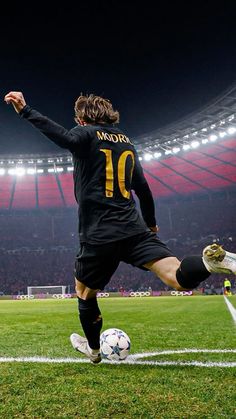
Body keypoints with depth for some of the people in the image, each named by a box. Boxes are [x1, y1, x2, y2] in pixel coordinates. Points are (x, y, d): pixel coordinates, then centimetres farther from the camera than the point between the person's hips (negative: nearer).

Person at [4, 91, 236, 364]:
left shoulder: (87, 134, 2)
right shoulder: (127, 142, 20)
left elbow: (64, 138, -24)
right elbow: (142, 188, 24)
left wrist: (25, 111, -29)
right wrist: (150, 223, 37)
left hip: (99, 235, -4)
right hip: (134, 229, 5)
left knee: (85, 292, 19)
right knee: (179, 279, -8)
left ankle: (93, 349, 35)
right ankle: (211, 261, -38)